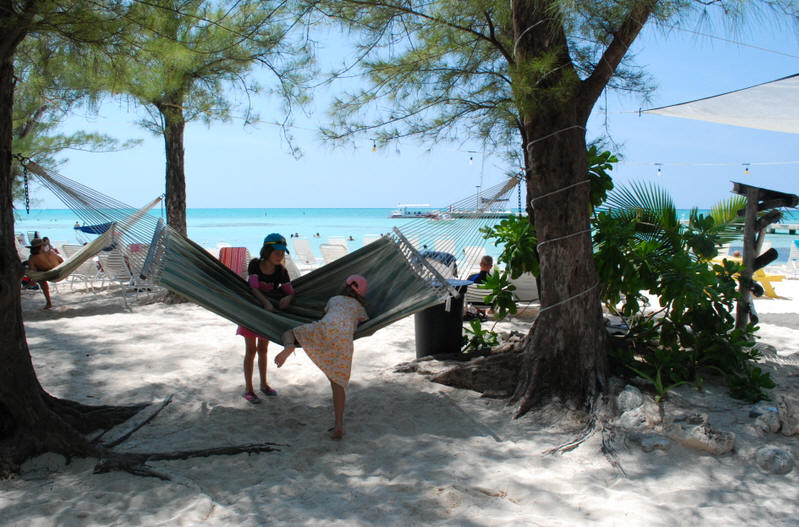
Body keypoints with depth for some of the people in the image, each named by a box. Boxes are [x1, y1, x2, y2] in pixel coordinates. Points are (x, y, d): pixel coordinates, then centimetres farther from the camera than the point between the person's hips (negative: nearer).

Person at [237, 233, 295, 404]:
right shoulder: (254, 265, -19)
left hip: (269, 311, 3)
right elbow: (254, 288, -25)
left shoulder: (281, 271, -13)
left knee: (263, 349, 14)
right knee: (251, 350, -1)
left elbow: (291, 292, -15)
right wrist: (266, 303, -40)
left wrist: (287, 298, -39)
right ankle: (248, 389, 8)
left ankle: (264, 384, 29)